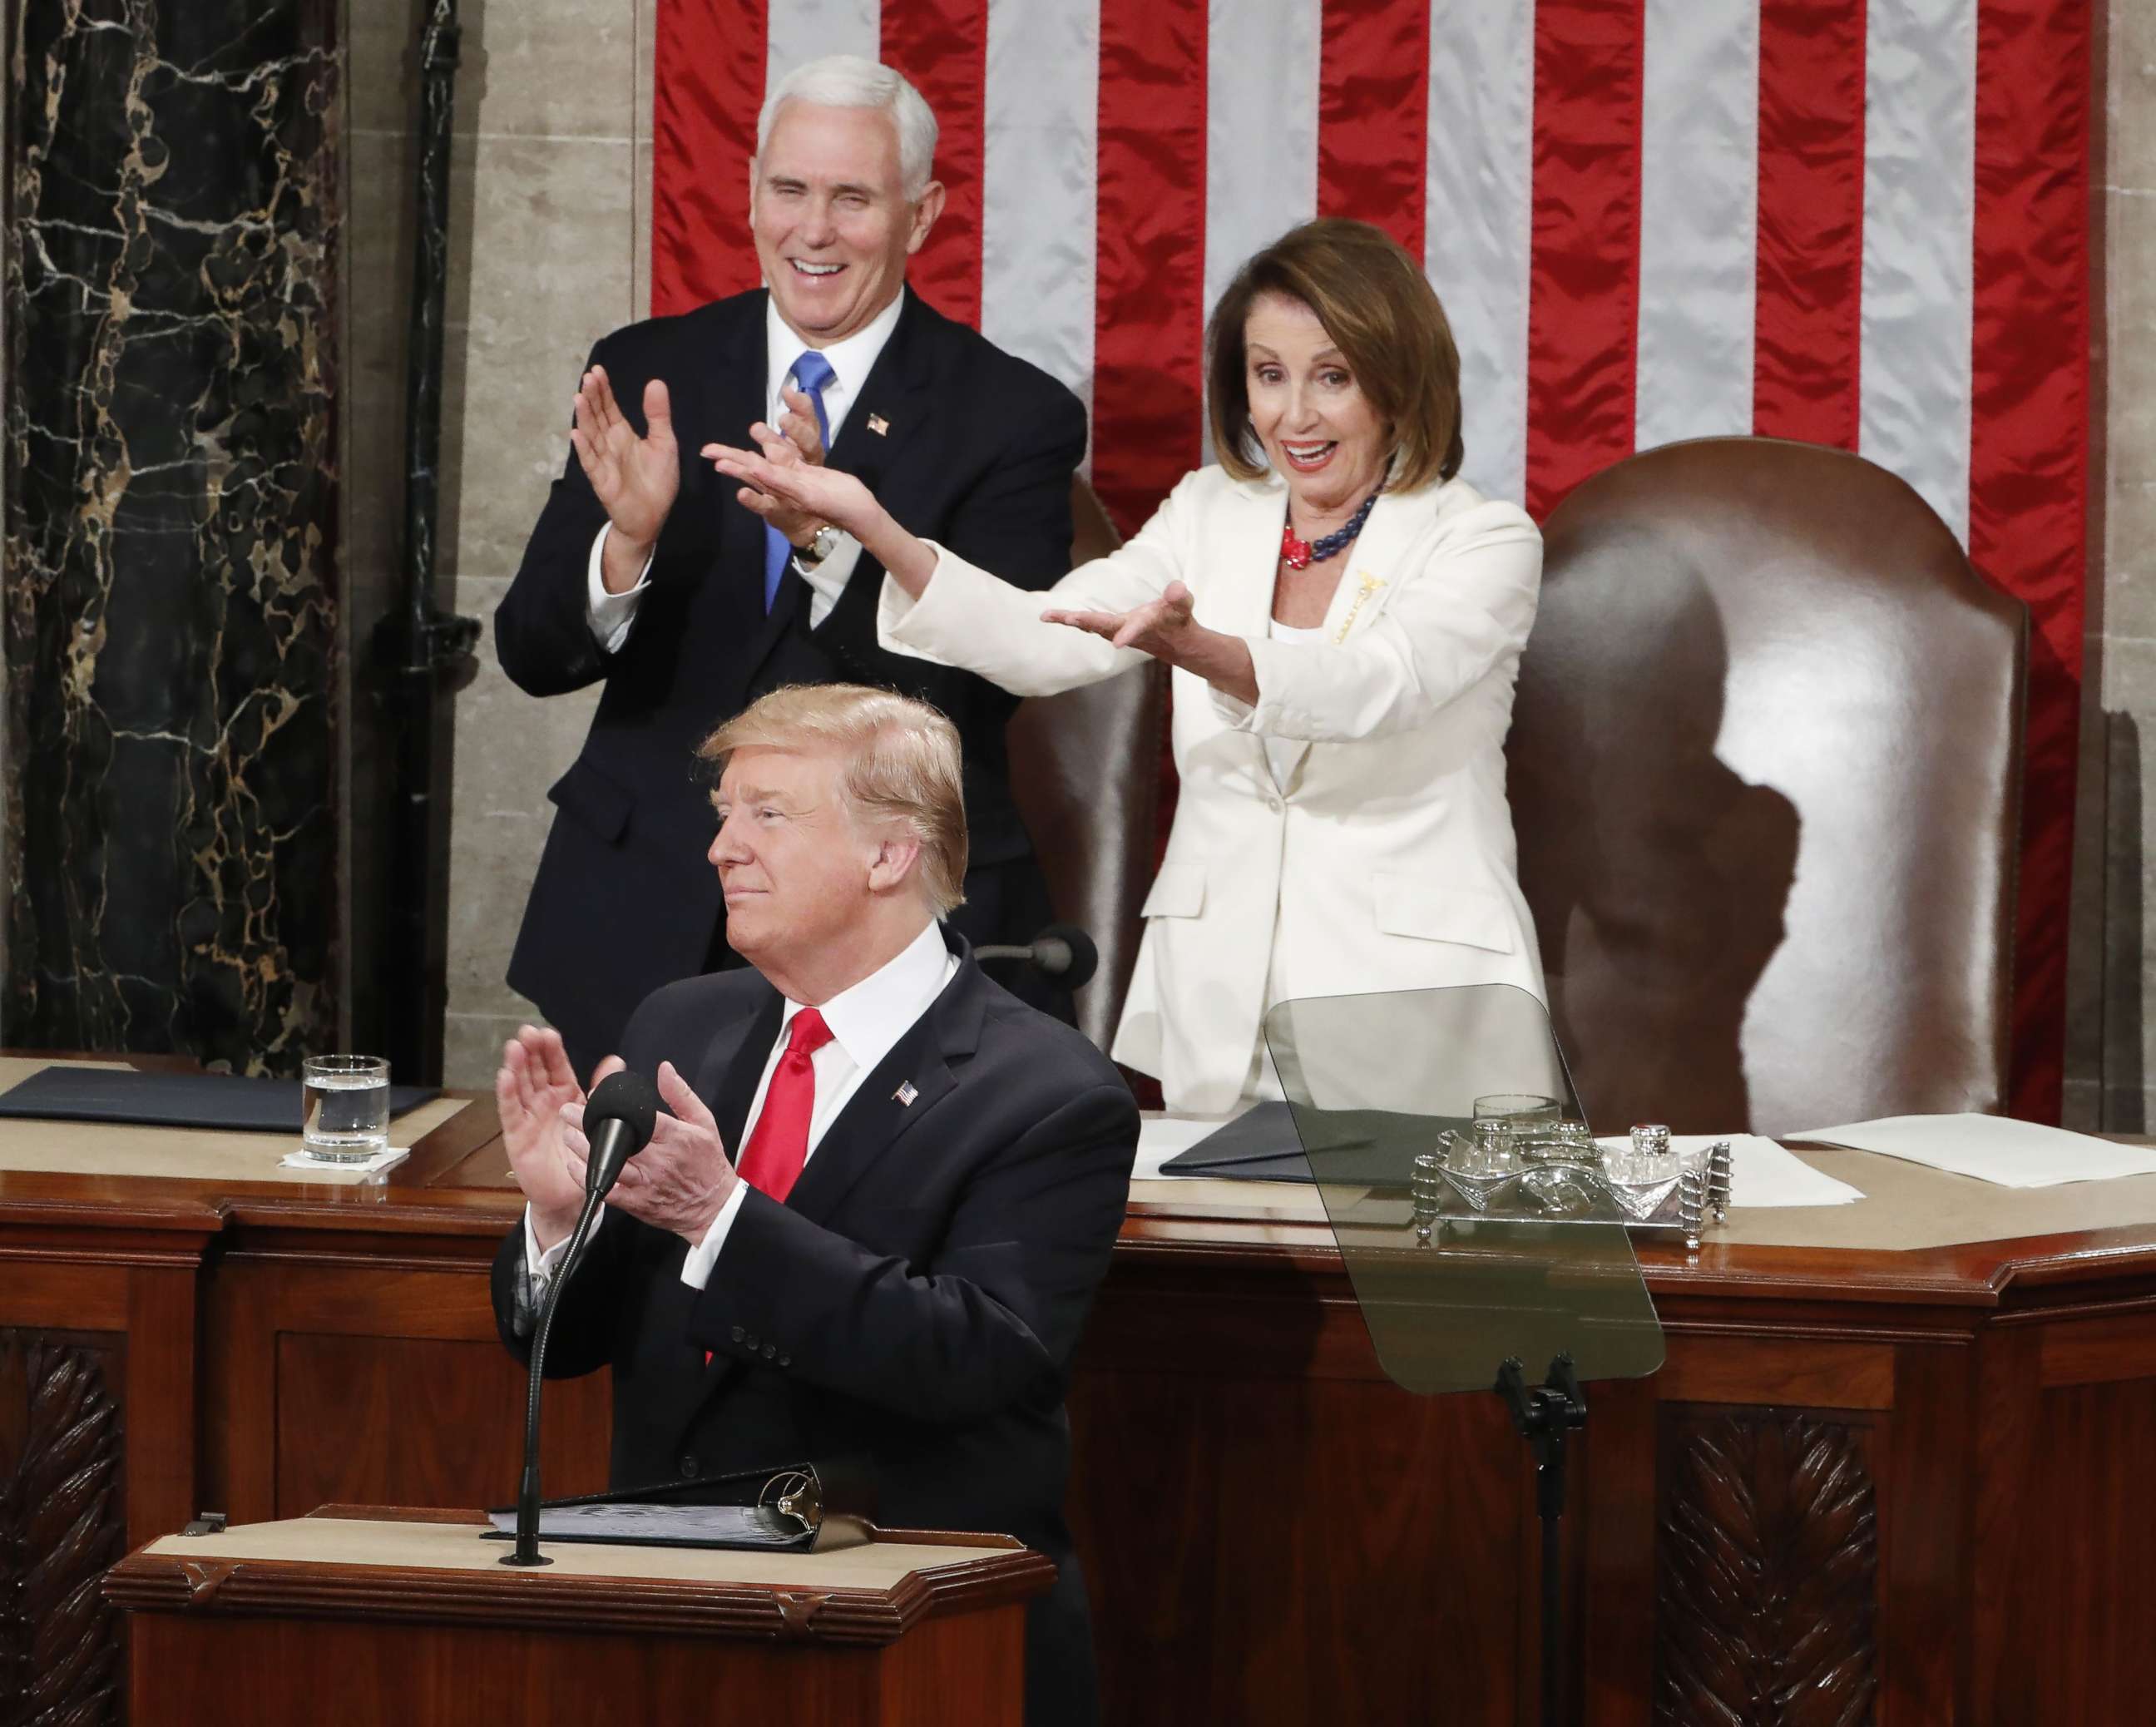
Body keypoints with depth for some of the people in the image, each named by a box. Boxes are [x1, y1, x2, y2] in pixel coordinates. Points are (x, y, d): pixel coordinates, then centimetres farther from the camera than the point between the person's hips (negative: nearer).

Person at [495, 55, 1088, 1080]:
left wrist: (828, 532, -29)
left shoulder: (1014, 417, -4)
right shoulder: (647, 375, 4)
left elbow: (984, 688, -14)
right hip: (646, 917, 2)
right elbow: (531, 654, 0)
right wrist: (626, 542, -22)